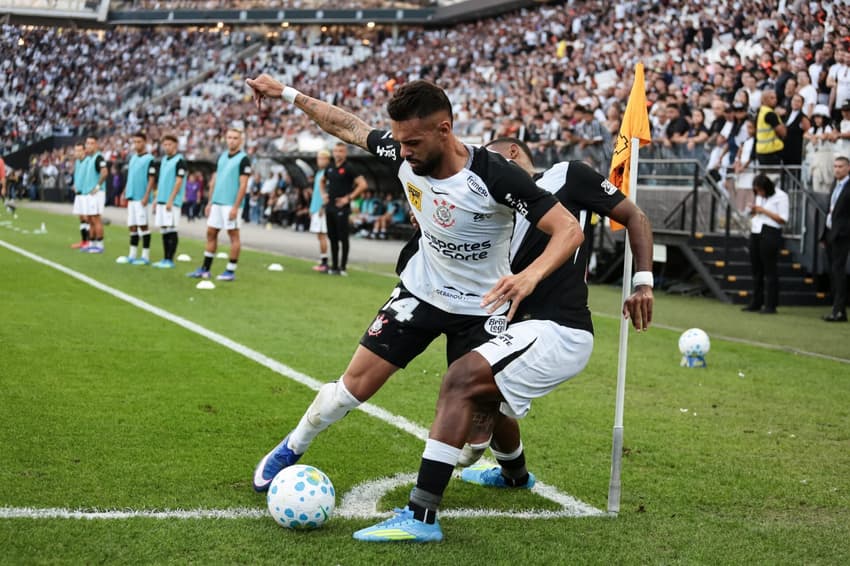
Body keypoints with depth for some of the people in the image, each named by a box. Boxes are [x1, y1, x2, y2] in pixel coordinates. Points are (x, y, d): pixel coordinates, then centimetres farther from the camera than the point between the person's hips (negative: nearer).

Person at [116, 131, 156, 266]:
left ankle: (145, 256, -1)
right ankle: (132, 255, 14)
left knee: (143, 225, -5)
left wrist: (146, 196, -19)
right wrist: (125, 193, 16)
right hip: (131, 197, 7)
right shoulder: (133, 158, 15)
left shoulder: (149, 159, -8)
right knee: (132, 226, 9)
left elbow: (152, 179, -12)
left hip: (141, 198, -7)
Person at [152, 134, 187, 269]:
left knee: (171, 230, -6)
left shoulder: (179, 161, -8)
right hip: (161, 201, 8)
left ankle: (170, 260, -3)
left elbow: (178, 182, -13)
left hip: (172, 202, -8)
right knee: (164, 231, 9)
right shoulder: (163, 160, 16)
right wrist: (157, 199, 17)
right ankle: (165, 259, 14)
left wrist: (170, 200, -18)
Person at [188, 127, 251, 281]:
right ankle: (205, 269, 13)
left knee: (233, 235, -1)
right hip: (216, 203, 7)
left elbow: (243, 185, -12)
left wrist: (236, 207, -17)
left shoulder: (243, 159, -7)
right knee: (211, 233, 8)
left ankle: (231, 271, 4)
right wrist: (210, 202, 13)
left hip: (231, 204, -7)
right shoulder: (221, 156, 14)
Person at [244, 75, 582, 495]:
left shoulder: (495, 177, -31)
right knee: (355, 385, 0)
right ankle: (289, 451, 23)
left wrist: (530, 275, -49)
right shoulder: (402, 154, -16)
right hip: (420, 291, 3)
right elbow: (347, 127, 3)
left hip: (481, 307, -3)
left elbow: (569, 229, -32)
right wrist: (286, 93, 8)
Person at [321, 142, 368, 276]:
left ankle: (343, 267, -1)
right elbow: (322, 181, 31)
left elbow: (363, 184, -14)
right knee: (332, 237, 10)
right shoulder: (330, 168, 11)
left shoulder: (348, 169, -8)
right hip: (329, 207, 7)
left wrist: (349, 198, -14)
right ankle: (334, 266, 16)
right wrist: (323, 194, 14)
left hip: (341, 208, -7)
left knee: (343, 238, -4)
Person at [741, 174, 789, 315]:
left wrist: (763, 211, -14)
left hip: (770, 234, -8)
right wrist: (753, 211, 6)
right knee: (756, 270, 9)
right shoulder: (759, 197, 17)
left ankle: (770, 305, -3)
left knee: (770, 270, -5)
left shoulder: (780, 197, -7)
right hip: (755, 233, 8)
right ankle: (755, 303, 15)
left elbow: (783, 219, -12)